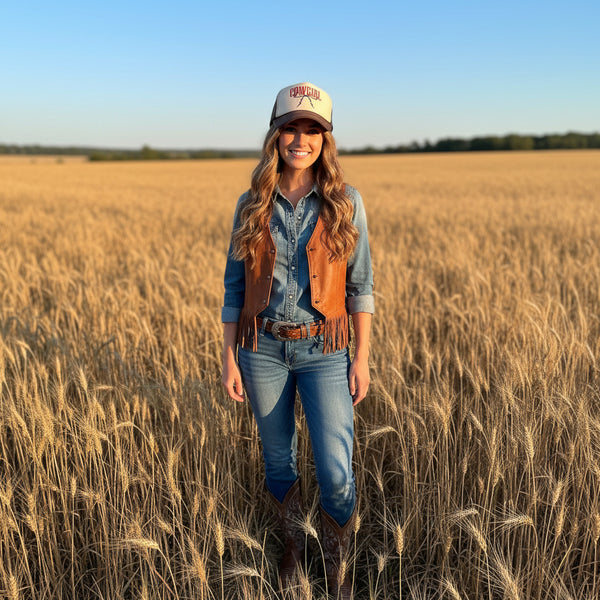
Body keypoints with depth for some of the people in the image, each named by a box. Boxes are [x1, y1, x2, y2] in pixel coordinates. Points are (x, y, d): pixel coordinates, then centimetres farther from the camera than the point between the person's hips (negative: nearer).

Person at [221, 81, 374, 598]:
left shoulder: (346, 202, -3)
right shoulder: (252, 204, 0)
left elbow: (361, 284, 0)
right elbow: (235, 285, 4)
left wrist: (362, 357, -4)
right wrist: (229, 358, 2)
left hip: (323, 350, -1)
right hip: (263, 349, 2)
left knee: (336, 472, -7)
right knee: (278, 460, 15)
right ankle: (293, 546, 42)